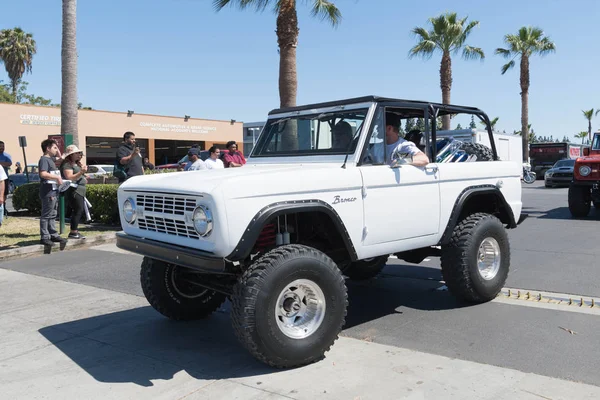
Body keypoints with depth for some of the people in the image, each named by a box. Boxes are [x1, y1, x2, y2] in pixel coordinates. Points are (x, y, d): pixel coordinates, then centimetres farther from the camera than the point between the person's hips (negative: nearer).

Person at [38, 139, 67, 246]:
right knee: (46, 215, -4)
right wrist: (57, 177, -19)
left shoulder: (51, 159, 17)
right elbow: (43, 174, -24)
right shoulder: (44, 159, -10)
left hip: (54, 191, 10)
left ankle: (53, 235, 22)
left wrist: (58, 152, 22)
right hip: (48, 192, -10)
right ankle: (45, 237, 0)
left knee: (52, 215, 14)